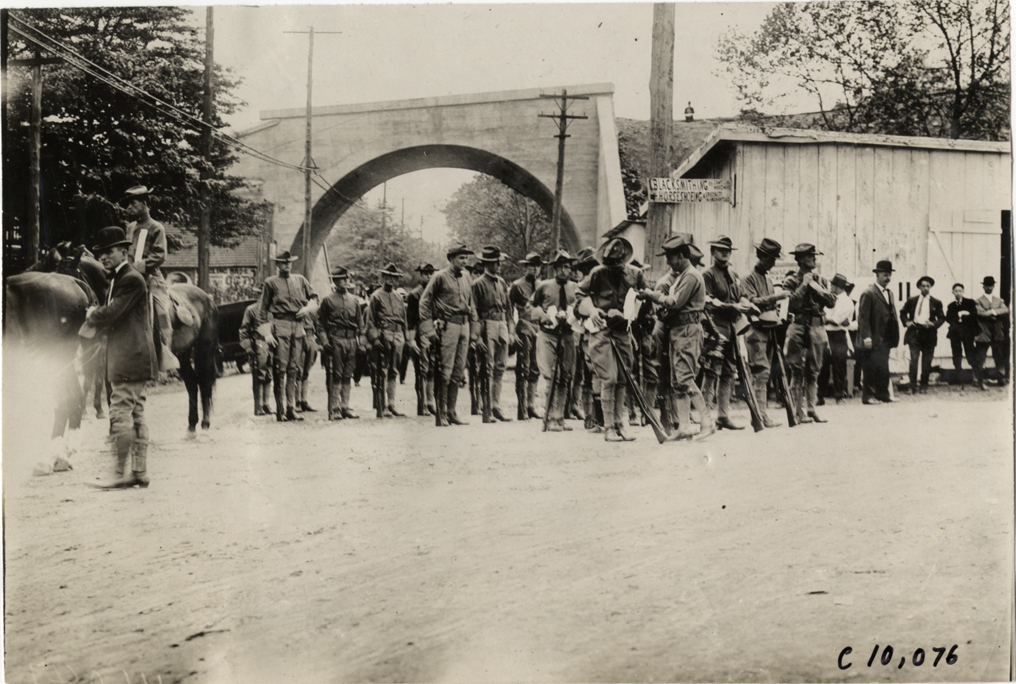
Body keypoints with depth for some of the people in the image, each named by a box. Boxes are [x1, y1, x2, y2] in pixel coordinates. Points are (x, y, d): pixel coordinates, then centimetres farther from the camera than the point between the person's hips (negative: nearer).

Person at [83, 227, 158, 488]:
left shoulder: (131, 279, -14)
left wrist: (92, 315, -1)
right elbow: (110, 309, 20)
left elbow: (111, 314, -19)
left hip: (128, 360, -10)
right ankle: (140, 473, 16)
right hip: (132, 359, 10)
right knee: (136, 416, 11)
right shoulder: (117, 279, 18)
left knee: (121, 415, -7)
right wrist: (97, 315, 0)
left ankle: (120, 474, -2)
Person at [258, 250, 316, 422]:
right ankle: (280, 411, -5)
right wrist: (267, 332, -4)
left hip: (298, 327, 4)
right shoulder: (271, 282, 5)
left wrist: (306, 310, 1)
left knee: (294, 370, 5)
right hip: (280, 326, -4)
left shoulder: (300, 280, 15)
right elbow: (262, 309, 5)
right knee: (280, 369, -7)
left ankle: (291, 409, 9)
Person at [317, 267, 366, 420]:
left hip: (352, 340, 4)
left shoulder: (355, 300, 14)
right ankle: (334, 409, -3)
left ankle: (345, 407, 12)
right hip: (335, 340, -4)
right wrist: (324, 341, -8)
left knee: (347, 376, 7)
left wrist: (362, 341, 8)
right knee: (336, 376, -5)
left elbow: (360, 323, 16)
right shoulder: (328, 300, 3)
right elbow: (321, 323, 2)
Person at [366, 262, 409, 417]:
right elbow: (370, 320, -2)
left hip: (398, 336, 6)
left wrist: (404, 338, 13)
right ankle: (381, 407, -6)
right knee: (382, 372, -6)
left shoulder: (399, 297, 18)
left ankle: (391, 405, 11)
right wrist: (374, 338, -11)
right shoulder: (376, 296, 2)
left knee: (393, 372, 7)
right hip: (383, 336, -6)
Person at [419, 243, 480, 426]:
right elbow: (424, 302, -5)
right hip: (447, 326, -6)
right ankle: (441, 413, -2)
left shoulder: (466, 278, 13)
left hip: (464, 326, 6)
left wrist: (473, 330, 14)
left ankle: (451, 412, 13)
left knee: (458, 372, 7)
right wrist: (429, 330, -10)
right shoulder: (440, 277, -4)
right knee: (445, 371, -7)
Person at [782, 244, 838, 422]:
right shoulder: (791, 280, 0)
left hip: (817, 328, 5)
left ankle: (811, 409, 12)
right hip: (799, 328, -5)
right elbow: (791, 303, -14)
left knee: (813, 372, 8)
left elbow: (831, 301, 2)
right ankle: (799, 411, -4)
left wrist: (816, 287, -6)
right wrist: (804, 285, -10)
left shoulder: (821, 280, 14)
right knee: (797, 371, -6)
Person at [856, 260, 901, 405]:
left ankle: (883, 394, 14)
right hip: (874, 340, -7)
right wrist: (866, 337, -19)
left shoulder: (889, 293, 17)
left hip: (885, 339, 7)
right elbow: (863, 317, -12)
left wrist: (894, 337, 12)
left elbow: (892, 315, 19)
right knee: (871, 367, -5)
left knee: (883, 368, 9)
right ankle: (868, 395, 2)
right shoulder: (868, 294, -7)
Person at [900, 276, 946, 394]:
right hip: (914, 332, 0)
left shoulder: (936, 303, 8)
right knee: (914, 360, -9)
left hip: (929, 334, 1)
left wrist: (934, 324, -11)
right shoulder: (912, 300, 10)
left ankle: (924, 387, 15)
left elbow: (942, 318, 8)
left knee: (926, 362, 4)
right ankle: (912, 387, -6)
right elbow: (903, 312, 19)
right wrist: (906, 322, 0)